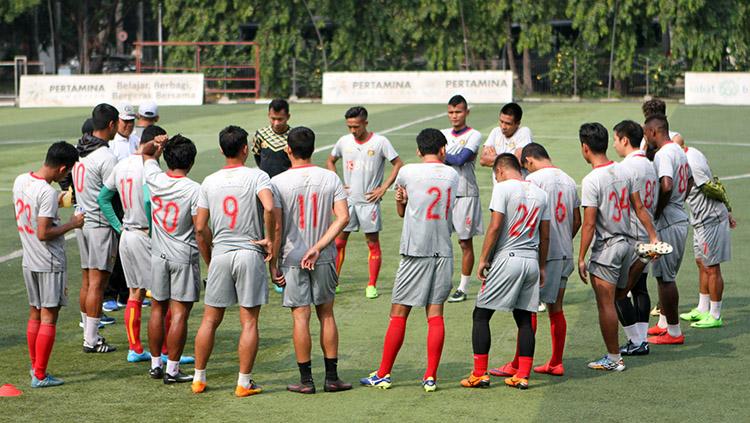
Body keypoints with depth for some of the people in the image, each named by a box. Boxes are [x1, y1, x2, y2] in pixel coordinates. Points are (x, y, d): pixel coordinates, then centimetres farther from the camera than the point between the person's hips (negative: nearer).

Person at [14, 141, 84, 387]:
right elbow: (43, 234, -24)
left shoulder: (20, 181, 2)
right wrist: (72, 224, -13)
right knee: (49, 317, 0)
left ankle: (35, 367, 26)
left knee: (34, 314, 17)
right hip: (50, 263, -8)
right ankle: (40, 376, 1)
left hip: (29, 261, 8)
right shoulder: (47, 193, -23)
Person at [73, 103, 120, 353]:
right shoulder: (106, 157, -18)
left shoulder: (79, 151, 8)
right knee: (97, 283, -5)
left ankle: (89, 334, 19)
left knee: (87, 281, 13)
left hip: (82, 220, 8)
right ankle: (91, 340, -4)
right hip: (101, 223, -8)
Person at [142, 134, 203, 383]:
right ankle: (172, 371, -1)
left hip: (158, 256, 5)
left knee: (158, 309, 15)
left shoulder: (154, 179, -3)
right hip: (184, 257, -5)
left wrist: (155, 143, 7)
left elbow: (146, 154, 21)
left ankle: (155, 365, 22)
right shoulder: (194, 189, -16)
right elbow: (201, 231, -15)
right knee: (179, 313, -1)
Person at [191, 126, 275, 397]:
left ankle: (199, 378, 16)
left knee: (210, 320, 12)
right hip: (250, 253, -3)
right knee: (249, 322, 3)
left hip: (220, 255, 3)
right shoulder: (257, 176, -7)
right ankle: (244, 383, 4)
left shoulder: (210, 182, 5)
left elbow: (200, 227, 6)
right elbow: (269, 207, -25)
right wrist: (269, 239, -11)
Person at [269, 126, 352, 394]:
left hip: (292, 259, -2)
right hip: (324, 259, 2)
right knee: (326, 314, 12)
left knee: (301, 317, 2)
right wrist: (317, 248, -10)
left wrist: (272, 263, -4)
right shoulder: (330, 178, -1)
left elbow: (276, 228, -11)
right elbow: (343, 217, -10)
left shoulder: (278, 182, -9)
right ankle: (332, 377, 14)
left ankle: (306, 380, 5)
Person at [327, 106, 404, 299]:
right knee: (339, 241, 4)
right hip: (348, 200, 3)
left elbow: (398, 165, -5)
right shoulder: (344, 141, 3)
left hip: (369, 201, -3)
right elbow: (330, 161, 19)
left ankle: (372, 286, 8)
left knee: (373, 243, 2)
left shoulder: (380, 142, -9)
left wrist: (383, 188, -10)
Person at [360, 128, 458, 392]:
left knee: (399, 314, 2)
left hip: (415, 252, -3)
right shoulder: (452, 175, 7)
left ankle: (383, 375, 7)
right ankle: (431, 377, 1)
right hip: (444, 252, 3)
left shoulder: (407, 172, -4)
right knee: (435, 314, 4)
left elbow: (401, 210, 10)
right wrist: (404, 201, 4)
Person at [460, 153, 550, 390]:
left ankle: (479, 374, 0)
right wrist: (542, 267, 20)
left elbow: (495, 226, -13)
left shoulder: (503, 188, -6)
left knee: (481, 315, 2)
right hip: (531, 261, 6)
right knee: (524, 320, 10)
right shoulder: (539, 193, 12)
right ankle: (522, 376, 6)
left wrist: (483, 259, -7)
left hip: (506, 258, -6)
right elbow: (545, 236, 13)